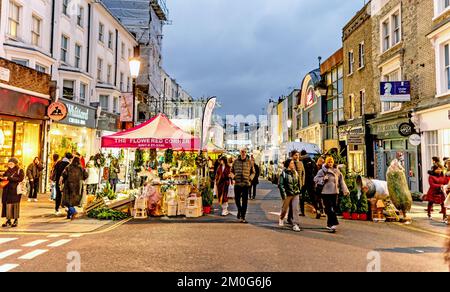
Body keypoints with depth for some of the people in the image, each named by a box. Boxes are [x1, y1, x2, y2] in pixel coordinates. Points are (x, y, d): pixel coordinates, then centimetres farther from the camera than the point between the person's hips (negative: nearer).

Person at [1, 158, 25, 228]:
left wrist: (9, 178, -18)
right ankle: (8, 221, 11)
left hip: (16, 191, -5)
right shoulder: (7, 171, 16)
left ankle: (16, 221, 9)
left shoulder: (20, 171, 0)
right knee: (7, 204, 2)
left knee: (15, 204, -1)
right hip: (7, 191, 5)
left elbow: (20, 179, -14)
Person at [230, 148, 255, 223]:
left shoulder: (249, 162, 3)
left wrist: (250, 178, -5)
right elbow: (232, 171, 15)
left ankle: (243, 217, 5)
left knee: (244, 201, -1)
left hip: (246, 184, -1)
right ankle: (239, 210, 37)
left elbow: (253, 172, 11)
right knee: (237, 199, 7)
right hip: (237, 183, 1)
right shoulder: (236, 161, 6)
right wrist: (233, 176, -3)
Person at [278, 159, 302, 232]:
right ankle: (281, 219, 39)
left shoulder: (295, 172, 8)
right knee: (285, 208, 12)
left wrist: (299, 191, 13)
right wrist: (283, 194, -15)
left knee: (296, 209, -5)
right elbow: (280, 184, -9)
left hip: (296, 194, 3)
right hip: (288, 194, -3)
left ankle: (296, 225, -3)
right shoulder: (284, 173, -7)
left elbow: (299, 183, 17)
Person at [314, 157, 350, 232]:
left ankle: (329, 224, 20)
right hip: (326, 193, -4)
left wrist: (345, 190, 5)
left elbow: (341, 181, 11)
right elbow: (316, 179, 1)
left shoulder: (337, 171, 10)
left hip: (335, 193, 4)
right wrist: (323, 179, -15)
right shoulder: (322, 171, 0)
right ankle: (334, 224, -13)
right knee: (329, 209, -11)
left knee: (333, 208, 7)